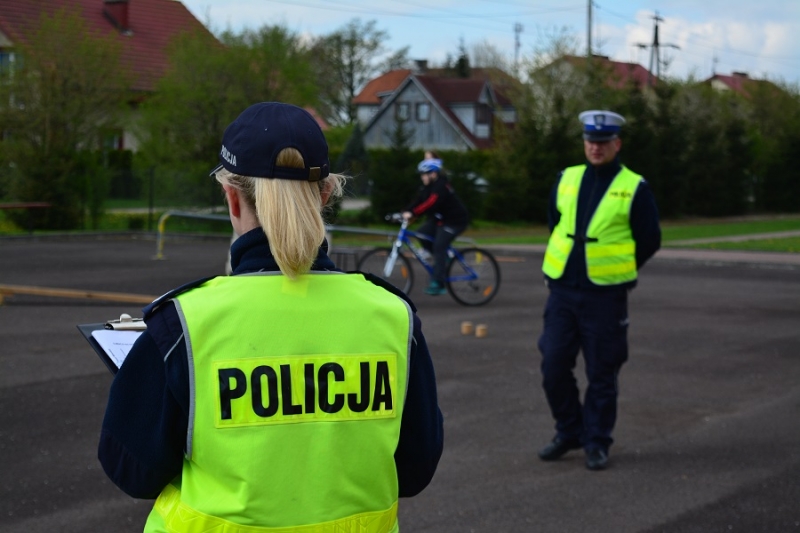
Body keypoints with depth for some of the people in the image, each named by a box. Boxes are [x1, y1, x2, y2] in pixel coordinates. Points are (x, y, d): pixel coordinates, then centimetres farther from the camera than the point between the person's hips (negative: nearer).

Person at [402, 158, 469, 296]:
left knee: (439, 246, -18)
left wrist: (413, 213, -43)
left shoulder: (441, 186, -23)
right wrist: (405, 211, -14)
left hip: (455, 221, -9)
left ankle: (438, 283, -18)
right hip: (439, 219, 9)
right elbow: (418, 201, 1)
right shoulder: (428, 186, 7)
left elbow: (430, 203, -36)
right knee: (421, 233, -7)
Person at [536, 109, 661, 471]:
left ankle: (597, 443, 15)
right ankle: (569, 432, 22)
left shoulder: (634, 188, -4)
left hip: (605, 296, -4)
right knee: (554, 367, 4)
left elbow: (649, 241, 2)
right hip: (562, 291, 4)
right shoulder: (567, 180, 8)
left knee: (602, 375, 3)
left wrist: (617, 270, 6)